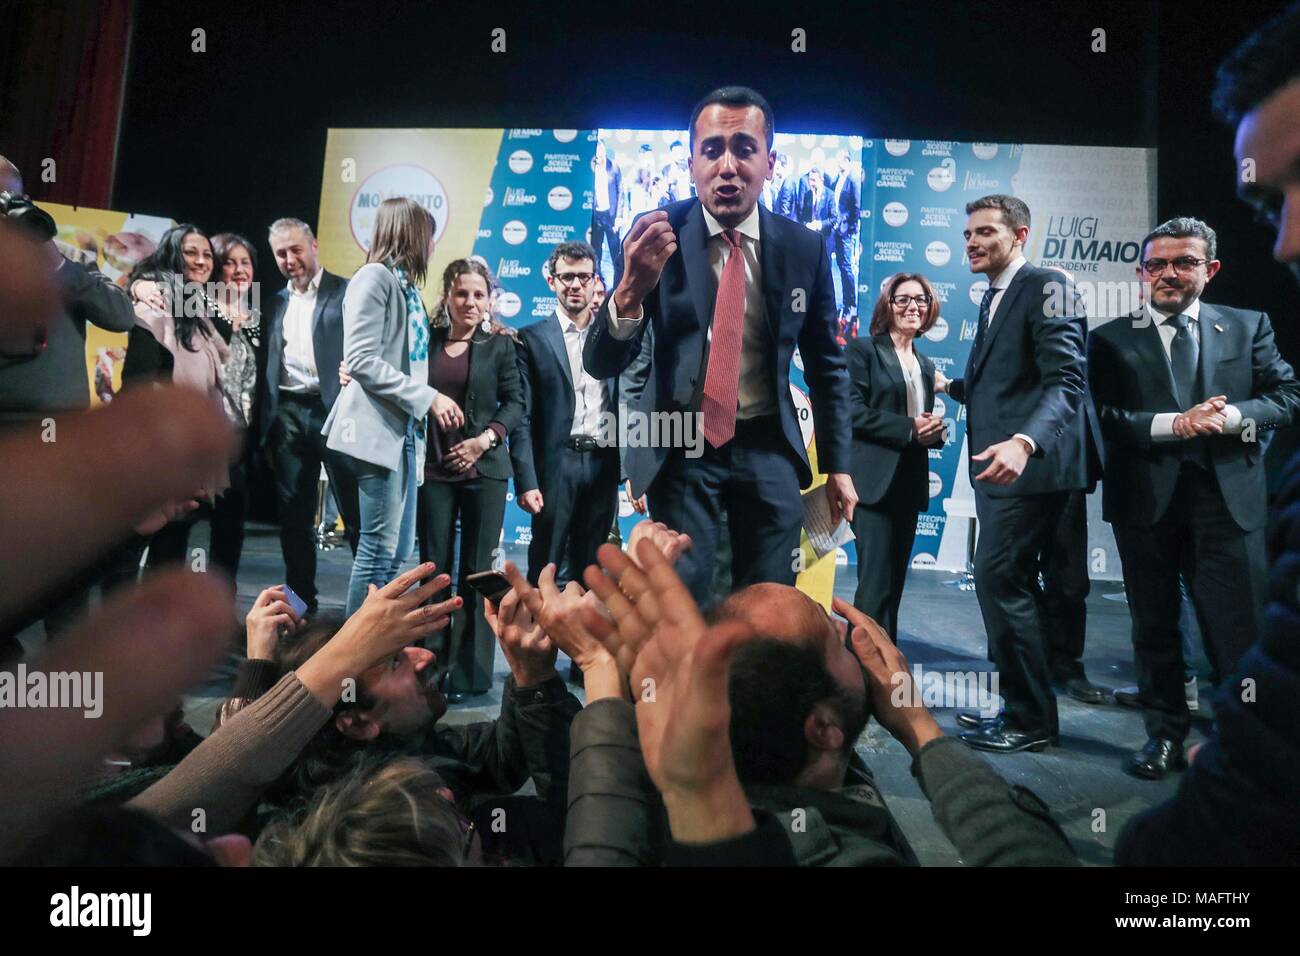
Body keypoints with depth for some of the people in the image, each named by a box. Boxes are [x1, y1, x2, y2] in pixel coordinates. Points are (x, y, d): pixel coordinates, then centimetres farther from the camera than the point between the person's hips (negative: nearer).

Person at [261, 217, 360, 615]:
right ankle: (301, 601, 21)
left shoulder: (348, 292, 2)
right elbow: (267, 369, 16)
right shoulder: (276, 303, 17)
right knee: (294, 518, 10)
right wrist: (265, 427, 8)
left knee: (358, 515, -1)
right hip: (287, 415, 5)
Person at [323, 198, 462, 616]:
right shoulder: (375, 277, -6)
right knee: (379, 548, -8)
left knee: (398, 550, 9)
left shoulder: (406, 284, 19)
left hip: (405, 429, 9)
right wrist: (429, 398, -16)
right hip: (379, 428, -9)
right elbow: (361, 360, -16)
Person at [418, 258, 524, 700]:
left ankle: (468, 673, 12)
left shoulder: (499, 344, 3)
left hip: (484, 469, -2)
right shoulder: (426, 339, 7)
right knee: (433, 569, 5)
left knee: (475, 572, 3)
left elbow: (515, 403, 1)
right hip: (434, 468, 2)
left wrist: (486, 438, -13)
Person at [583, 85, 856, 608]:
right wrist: (631, 291, -34)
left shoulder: (804, 249, -4)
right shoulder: (656, 235, -9)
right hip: (680, 446, -2)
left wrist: (837, 465, 8)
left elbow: (826, 365, 8)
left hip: (768, 447, 2)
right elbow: (601, 365, -14)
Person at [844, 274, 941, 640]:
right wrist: (909, 428, -16)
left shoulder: (925, 365, 19)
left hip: (910, 484, 7)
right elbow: (853, 411, -13)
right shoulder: (863, 350, -2)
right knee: (877, 583, -9)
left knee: (894, 582, 11)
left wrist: (934, 429, -1)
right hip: (876, 481, -7)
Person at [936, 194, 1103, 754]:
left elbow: (1064, 381, -21)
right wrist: (951, 387, 24)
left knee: (999, 580, -10)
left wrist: (1024, 442, -35)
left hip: (1028, 462, -10)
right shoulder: (994, 298, 20)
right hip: (999, 462, 10)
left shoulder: (1045, 286, -9)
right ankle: (1020, 704, 24)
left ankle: (1032, 719, 3)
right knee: (1009, 582, 13)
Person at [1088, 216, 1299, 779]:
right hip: (1146, 499, 0)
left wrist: (1232, 416, -13)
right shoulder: (1112, 339, 5)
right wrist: (1173, 424, -17)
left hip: (1228, 497, 1)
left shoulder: (1248, 327, 11)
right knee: (1154, 625, 9)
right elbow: (1102, 417, -5)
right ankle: (1165, 733, 24)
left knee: (1239, 628, 1)